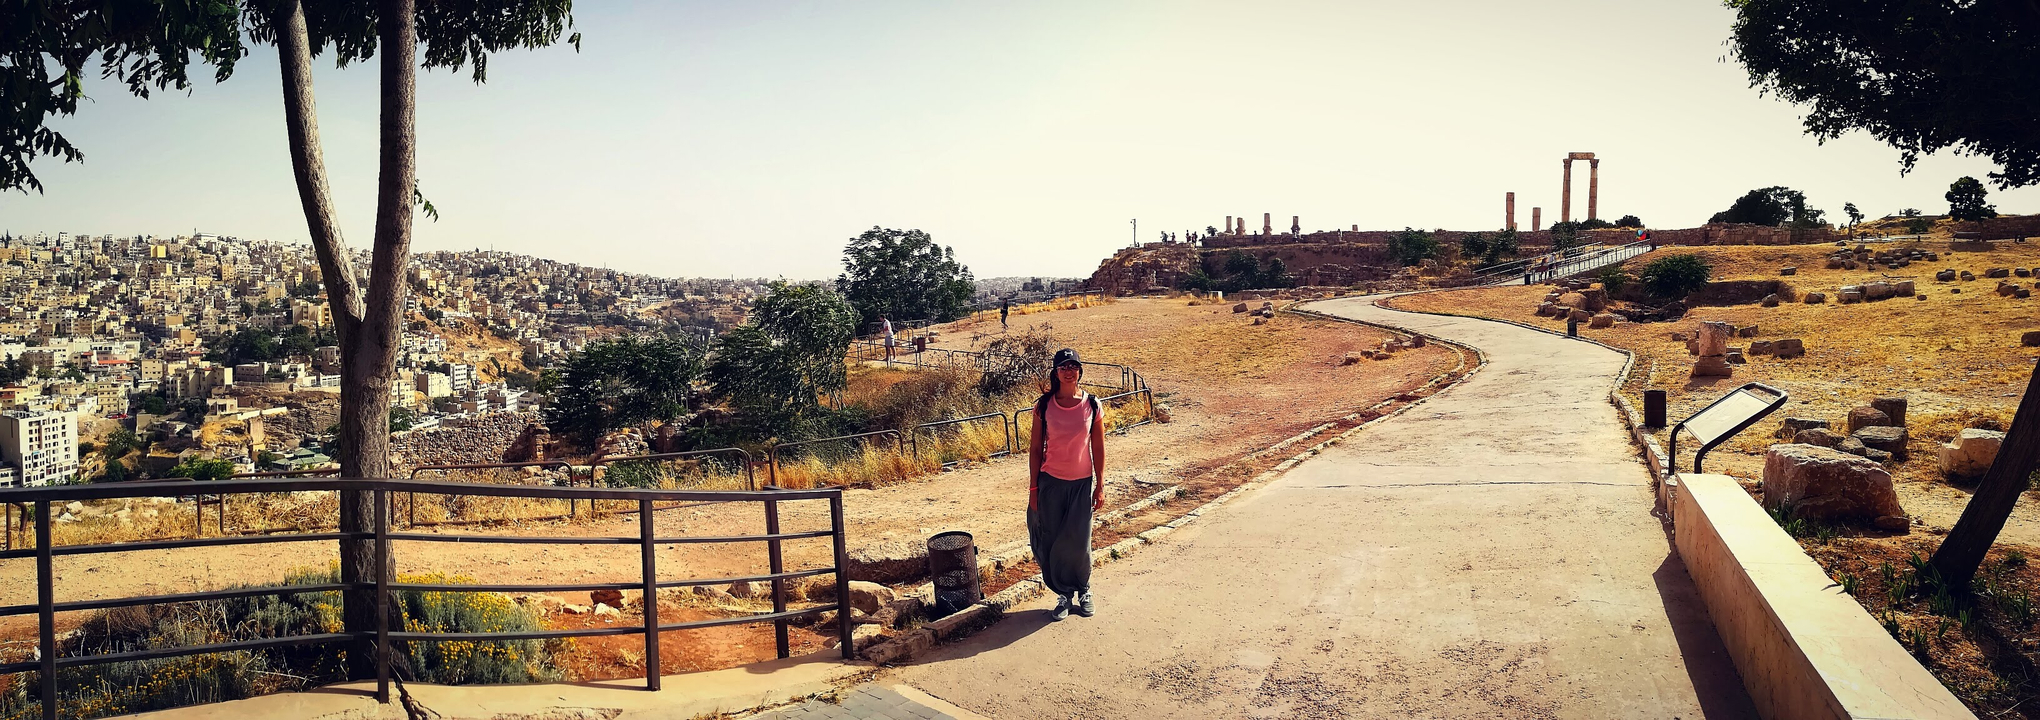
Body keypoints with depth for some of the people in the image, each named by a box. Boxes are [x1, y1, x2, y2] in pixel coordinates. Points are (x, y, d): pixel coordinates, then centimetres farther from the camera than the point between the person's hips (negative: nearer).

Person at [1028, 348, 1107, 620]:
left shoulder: (1092, 405, -4)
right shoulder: (1044, 406, -5)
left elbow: (1098, 449, 1)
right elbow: (1036, 449, 0)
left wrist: (1100, 486, 1)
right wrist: (1033, 488, -1)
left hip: (1082, 483, 0)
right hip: (1051, 482, 0)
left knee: (1078, 542, 5)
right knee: (1053, 543, 5)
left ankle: (1083, 591, 28)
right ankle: (1064, 595, 22)